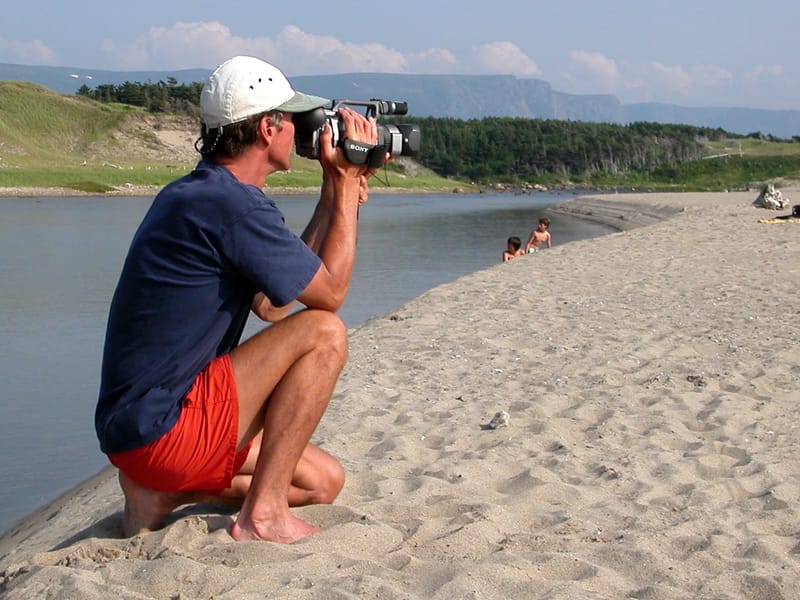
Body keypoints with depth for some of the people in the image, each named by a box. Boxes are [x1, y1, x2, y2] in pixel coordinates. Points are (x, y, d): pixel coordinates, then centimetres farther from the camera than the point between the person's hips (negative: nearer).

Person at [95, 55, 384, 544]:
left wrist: (336, 195, 13)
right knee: (324, 333, -15)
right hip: (159, 428, -10)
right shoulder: (232, 204, -19)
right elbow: (331, 292, -10)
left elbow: (270, 303, 15)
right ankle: (263, 513, -11)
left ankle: (162, 492, 10)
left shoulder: (192, 194, 13)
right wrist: (346, 183, -1)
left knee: (324, 480, 15)